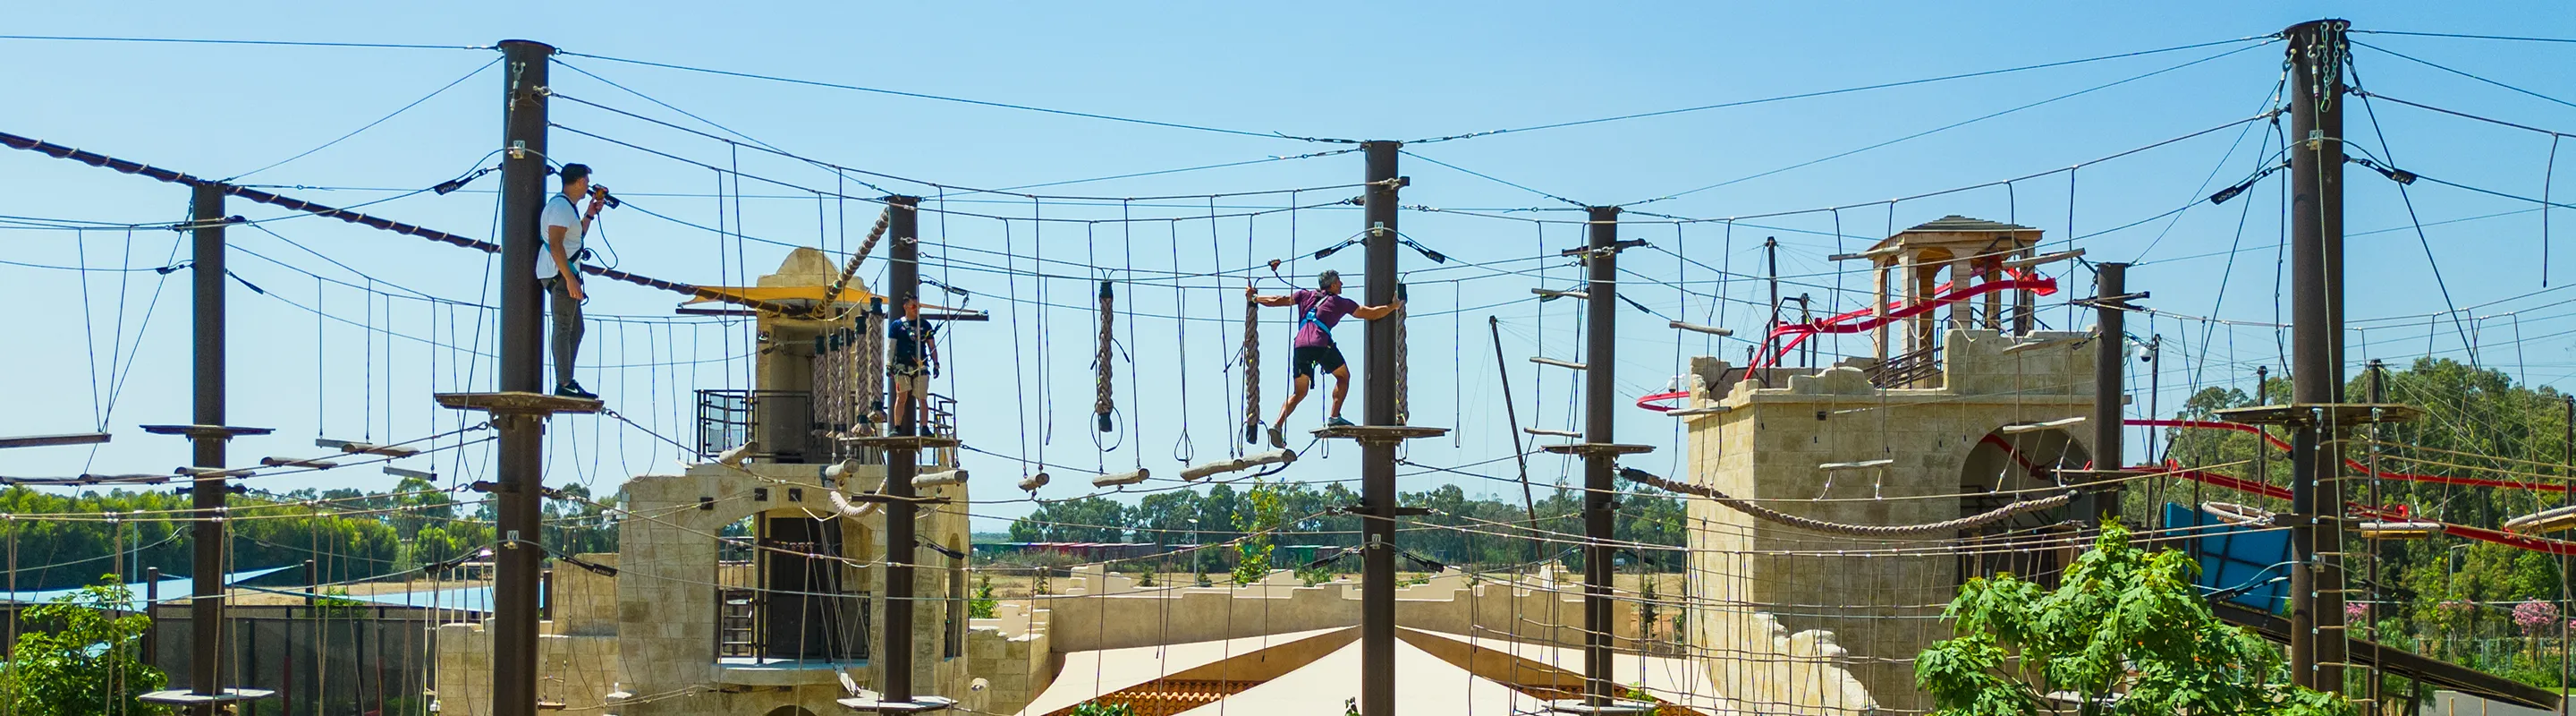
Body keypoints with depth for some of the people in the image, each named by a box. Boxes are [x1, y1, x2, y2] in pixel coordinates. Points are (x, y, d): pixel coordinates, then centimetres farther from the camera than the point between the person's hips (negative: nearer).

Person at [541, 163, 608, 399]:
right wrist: (570, 279, -26)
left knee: (575, 329, 14)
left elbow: (577, 237, 32)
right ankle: (564, 384, -12)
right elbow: (555, 245, -22)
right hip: (559, 273, -11)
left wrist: (590, 213, 23)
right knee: (564, 328, -11)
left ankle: (567, 382, 17)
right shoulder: (561, 206, -13)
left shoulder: (566, 205, 20)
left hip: (563, 274, 11)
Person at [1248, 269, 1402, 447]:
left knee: (1299, 392, 11)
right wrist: (1394, 306, 35)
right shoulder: (1341, 302, 17)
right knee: (1343, 377, 18)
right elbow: (1372, 314, 20)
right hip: (1321, 344, -4)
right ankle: (1334, 417, 6)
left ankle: (1277, 424, -8)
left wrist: (1254, 297, 37)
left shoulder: (1305, 295, 25)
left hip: (1299, 345, 4)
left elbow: (1277, 301, 25)